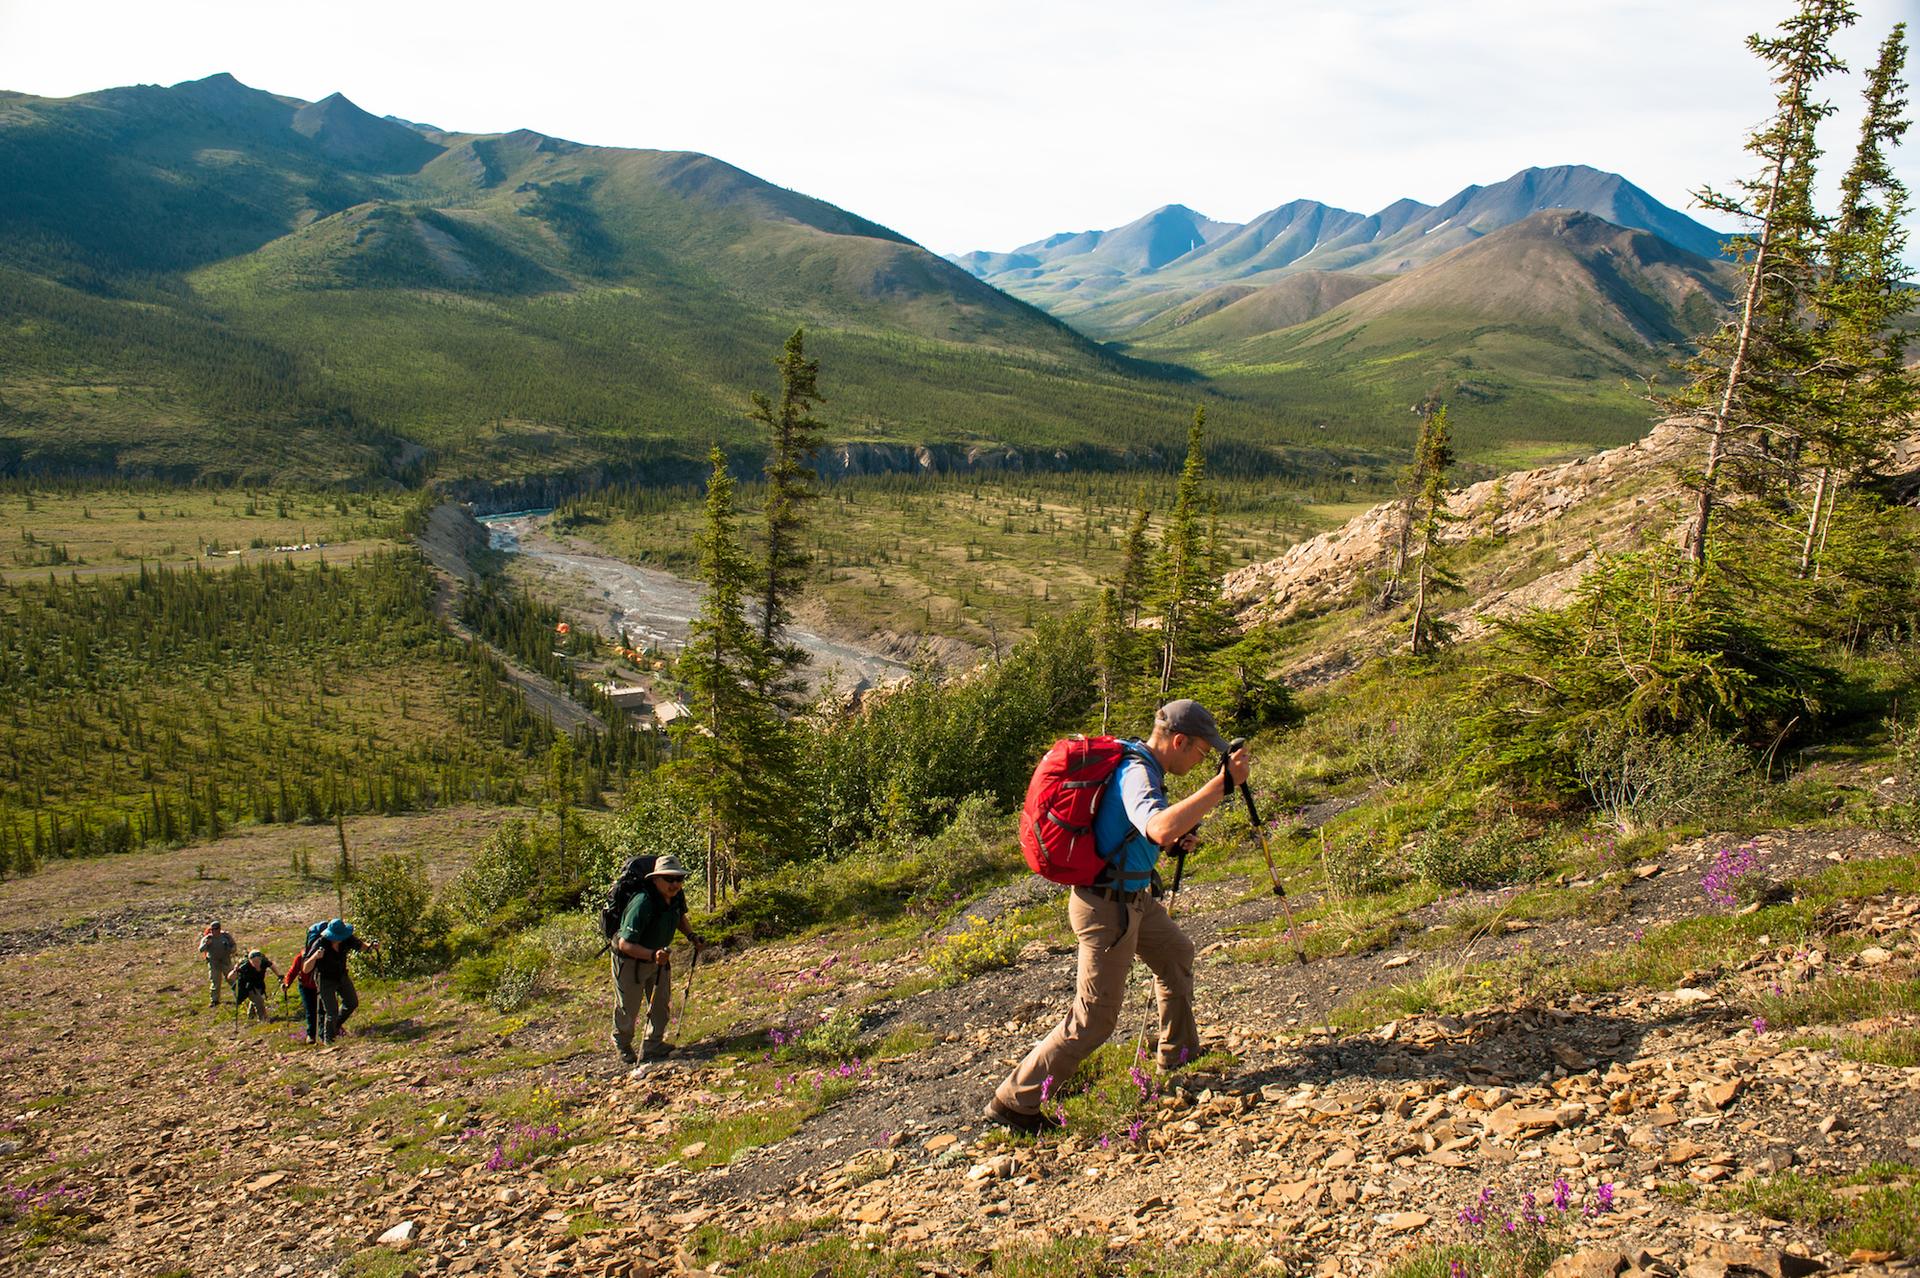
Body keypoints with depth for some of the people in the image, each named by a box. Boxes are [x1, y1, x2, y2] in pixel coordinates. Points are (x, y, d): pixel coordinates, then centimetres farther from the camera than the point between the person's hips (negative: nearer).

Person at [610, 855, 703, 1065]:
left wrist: (691, 935, -5)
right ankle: (622, 1043, 41)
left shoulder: (677, 895, -13)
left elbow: (680, 916, 13)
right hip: (630, 960, -6)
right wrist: (653, 955, -49)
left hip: (659, 957, 6)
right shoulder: (642, 904, -38)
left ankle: (652, 1047, 28)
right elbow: (624, 944, -37)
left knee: (662, 1004, 10)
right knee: (628, 1008, 12)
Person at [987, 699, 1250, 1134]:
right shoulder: (1137, 773, -25)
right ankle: (1013, 1103, 3)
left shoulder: (1138, 761, 5)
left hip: (1132, 897, 10)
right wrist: (1222, 783, -41)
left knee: (1176, 953, 29)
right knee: (1095, 1019, -4)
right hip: (1107, 907, -10)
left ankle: (1179, 1051, 49)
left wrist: (1177, 839, 4)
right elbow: (1161, 828, -45)